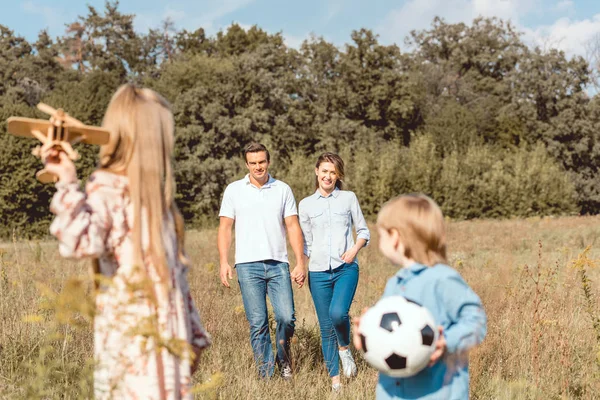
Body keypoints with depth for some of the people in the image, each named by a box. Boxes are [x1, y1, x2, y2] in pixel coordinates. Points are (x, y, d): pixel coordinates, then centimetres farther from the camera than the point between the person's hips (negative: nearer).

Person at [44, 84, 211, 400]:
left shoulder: (153, 194, 14)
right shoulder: (107, 190, -11)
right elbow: (80, 242, -32)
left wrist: (192, 334, 19)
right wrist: (68, 184, -37)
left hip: (167, 337, 8)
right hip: (131, 342, -8)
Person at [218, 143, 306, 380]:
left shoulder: (283, 190, 9)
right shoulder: (234, 190, 8)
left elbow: (293, 227, 8)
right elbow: (225, 228, 7)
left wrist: (300, 262, 0)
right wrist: (223, 262, -4)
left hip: (278, 264, 1)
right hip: (248, 265, 0)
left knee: (286, 317, -8)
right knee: (258, 323, -1)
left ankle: (283, 359, 19)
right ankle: (265, 374, 10)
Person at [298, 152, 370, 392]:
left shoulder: (349, 198, 6)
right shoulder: (306, 204, 9)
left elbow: (364, 231, 10)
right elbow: (305, 243, 13)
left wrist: (355, 249, -9)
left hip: (346, 268, -2)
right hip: (318, 272, 2)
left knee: (338, 312, -25)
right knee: (326, 328, 4)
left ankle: (344, 348, 6)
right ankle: (334, 379, 17)